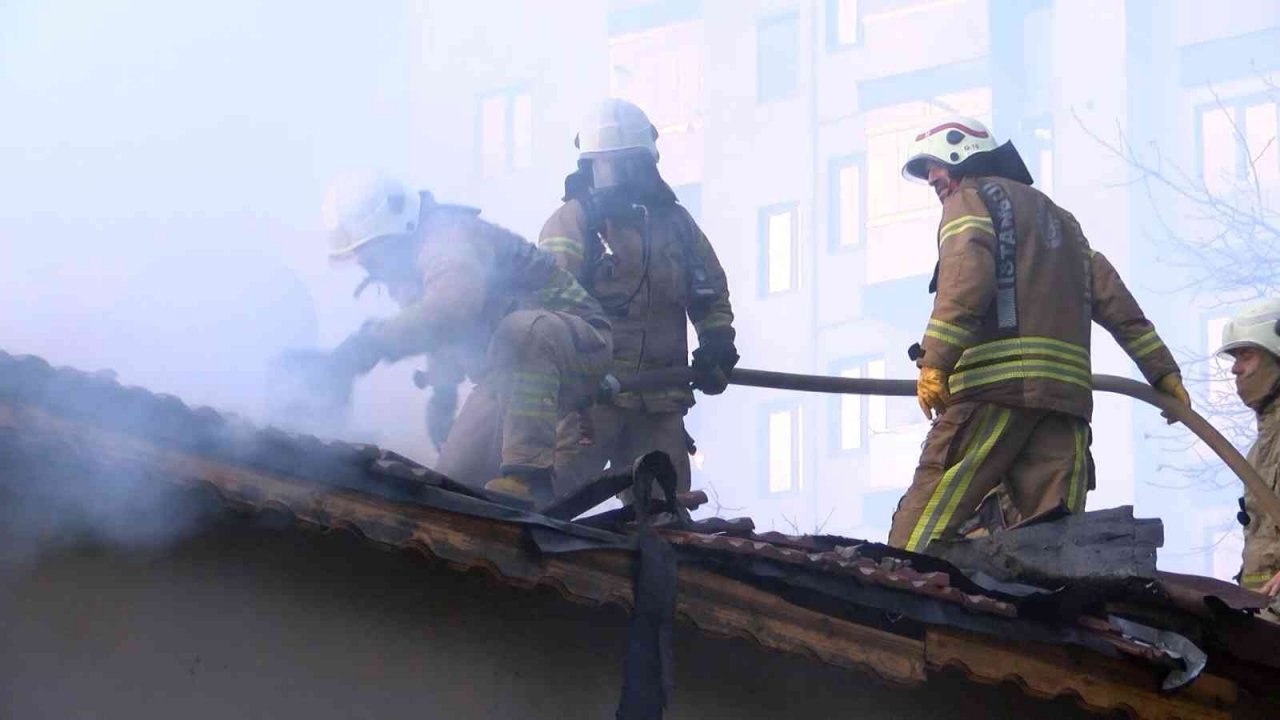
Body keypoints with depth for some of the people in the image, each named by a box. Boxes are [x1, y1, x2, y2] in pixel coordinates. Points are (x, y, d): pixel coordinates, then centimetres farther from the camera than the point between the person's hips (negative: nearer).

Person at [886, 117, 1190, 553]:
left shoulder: (970, 197, 9)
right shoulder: (1057, 217, 32)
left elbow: (967, 279, -11)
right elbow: (1114, 299, 23)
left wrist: (936, 360, -20)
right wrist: (1161, 369, 20)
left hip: (995, 385, -7)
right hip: (1066, 391, 7)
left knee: (922, 528, -12)